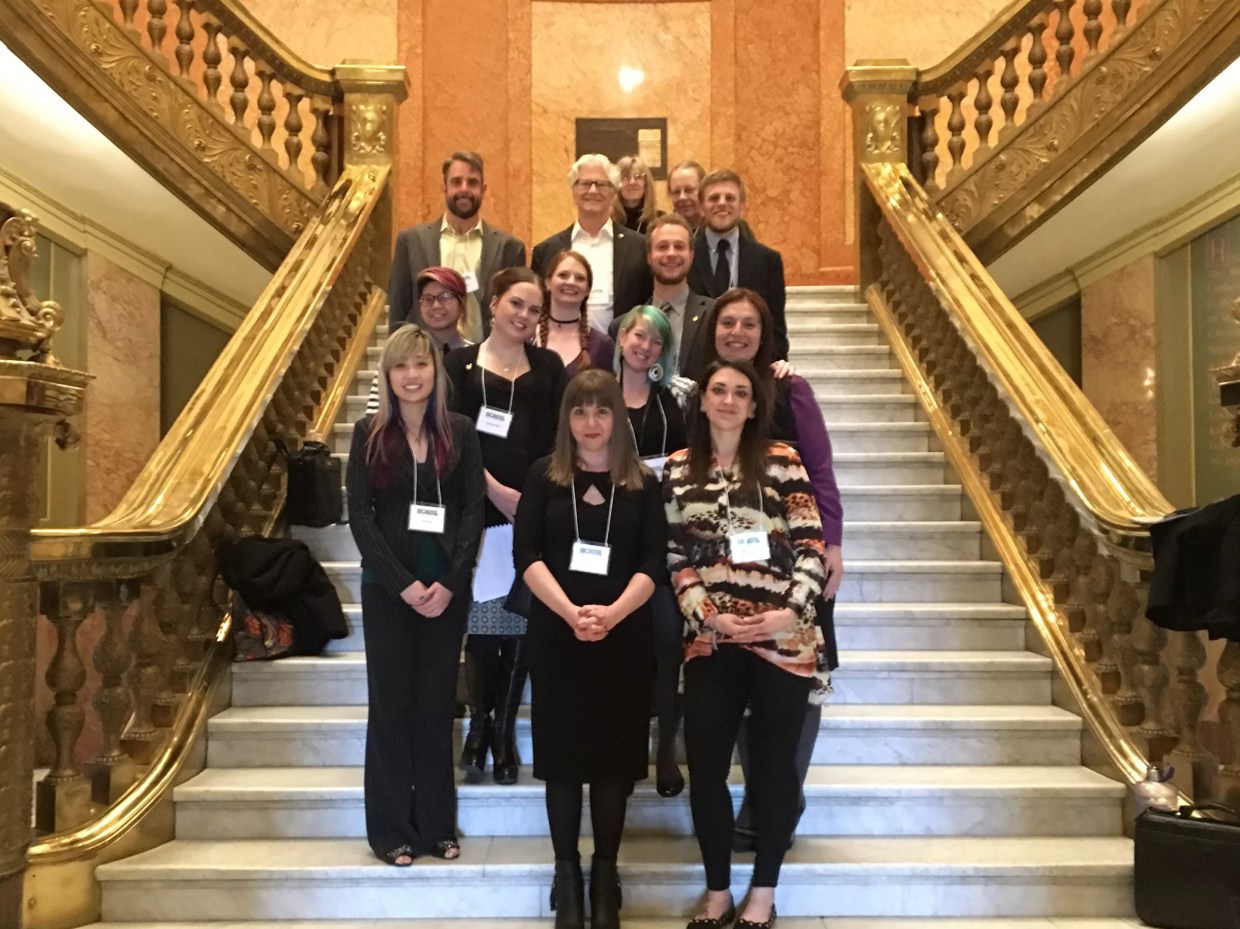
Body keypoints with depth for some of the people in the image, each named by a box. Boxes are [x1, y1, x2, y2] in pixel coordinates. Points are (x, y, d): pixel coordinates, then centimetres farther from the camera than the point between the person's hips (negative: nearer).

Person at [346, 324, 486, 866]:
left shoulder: (459, 432, 2)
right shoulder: (370, 433, 0)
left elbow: (473, 509, -1)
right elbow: (359, 515, -5)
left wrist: (450, 581, -11)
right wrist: (402, 583, -12)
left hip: (447, 588, 1)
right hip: (388, 587, -1)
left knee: (438, 703, 7)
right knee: (391, 703, 5)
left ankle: (437, 825, 19)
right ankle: (391, 830, 16)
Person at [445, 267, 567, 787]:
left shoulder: (548, 366, 14)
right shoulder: (461, 363, 8)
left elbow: (559, 439, 6)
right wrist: (494, 489, -11)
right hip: (480, 510, -1)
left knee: (519, 625, 2)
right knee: (482, 623, -1)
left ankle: (504, 733, 15)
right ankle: (479, 728, 15)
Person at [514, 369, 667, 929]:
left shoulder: (643, 484, 4)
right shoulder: (544, 477, 3)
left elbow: (654, 563, -3)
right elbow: (526, 555, -5)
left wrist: (613, 613, -19)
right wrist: (570, 612, -19)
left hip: (624, 638, 0)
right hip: (555, 636, 0)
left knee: (614, 753, 6)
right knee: (562, 752, 6)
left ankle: (606, 873, 20)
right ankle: (566, 872, 20)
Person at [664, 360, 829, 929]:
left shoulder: (781, 460, 0)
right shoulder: (679, 468, 8)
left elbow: (811, 545, -3)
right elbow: (675, 556, 6)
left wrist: (791, 611, -15)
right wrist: (706, 616, -7)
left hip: (783, 637, -2)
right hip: (710, 638, 2)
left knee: (774, 762, 8)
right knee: (705, 763, 4)